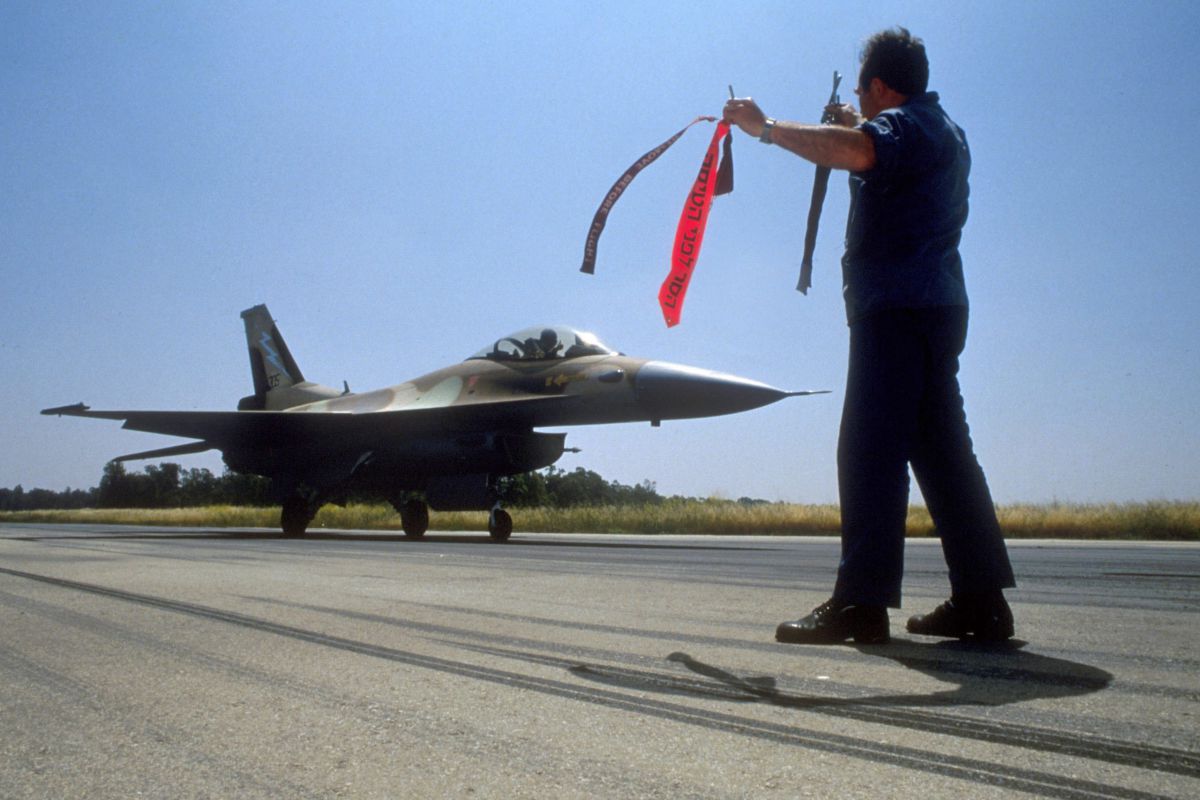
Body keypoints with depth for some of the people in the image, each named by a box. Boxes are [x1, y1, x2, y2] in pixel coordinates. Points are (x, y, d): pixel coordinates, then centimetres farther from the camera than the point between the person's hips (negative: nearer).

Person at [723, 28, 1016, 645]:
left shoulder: (904, 125, -6)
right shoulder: (944, 131, 25)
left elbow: (855, 153, -29)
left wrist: (765, 126, -23)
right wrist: (860, 128, 50)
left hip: (897, 308, -10)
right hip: (936, 307, 10)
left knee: (870, 452, -12)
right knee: (942, 452, 10)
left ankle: (861, 601, -15)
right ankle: (981, 599, 13)